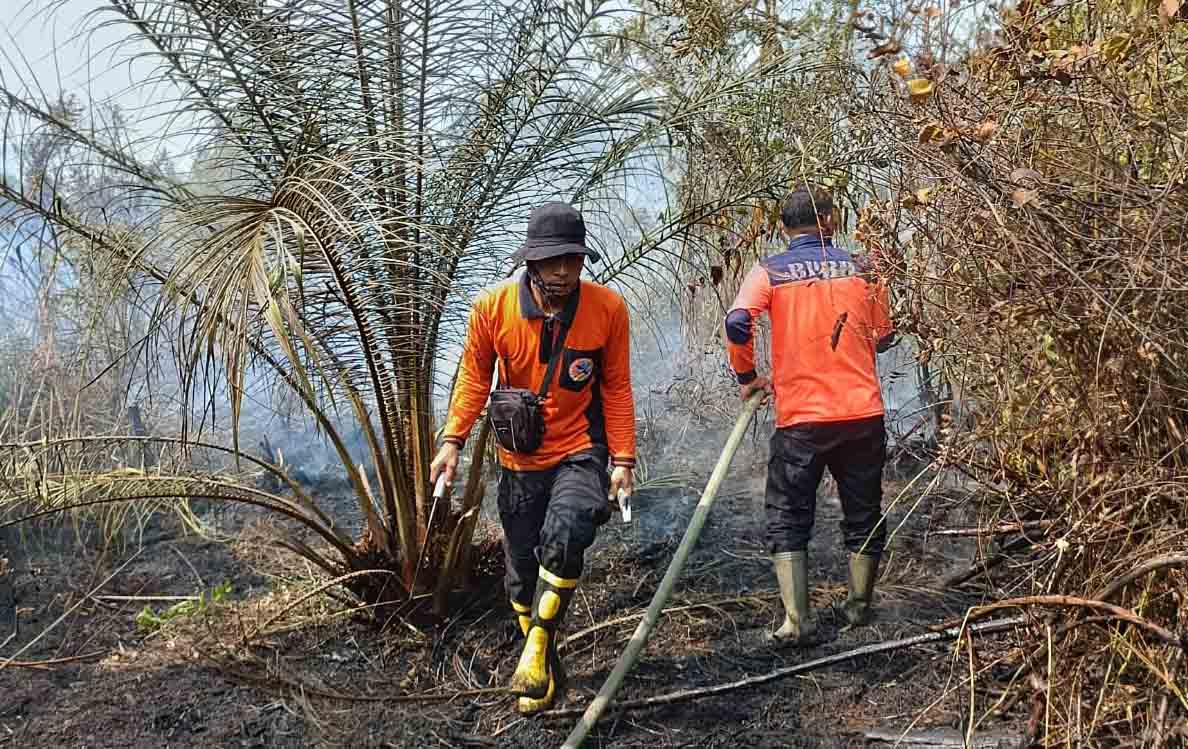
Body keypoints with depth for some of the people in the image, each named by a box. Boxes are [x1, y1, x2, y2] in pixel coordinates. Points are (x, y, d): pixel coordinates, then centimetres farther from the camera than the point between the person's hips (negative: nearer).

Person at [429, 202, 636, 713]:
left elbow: (616, 388, -1)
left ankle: (539, 643, -10)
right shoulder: (493, 307, -11)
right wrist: (452, 440, -7)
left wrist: (623, 458, -4)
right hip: (519, 460, 2)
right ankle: (544, 671, 33)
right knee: (522, 572, 11)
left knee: (563, 538, -30)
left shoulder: (607, 308, -11)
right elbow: (474, 377, 2)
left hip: (579, 453, -2)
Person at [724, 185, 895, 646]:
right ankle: (859, 608, 30)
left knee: (787, 521, 7)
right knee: (863, 515, 18)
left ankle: (797, 621, -4)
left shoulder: (768, 272, -1)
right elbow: (884, 338, 12)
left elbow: (737, 322, -18)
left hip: (800, 418, -2)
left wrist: (747, 377, -3)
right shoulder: (860, 268, 5)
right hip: (863, 415, 2)